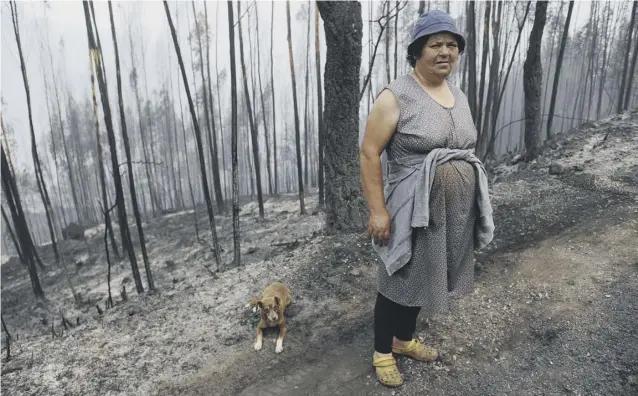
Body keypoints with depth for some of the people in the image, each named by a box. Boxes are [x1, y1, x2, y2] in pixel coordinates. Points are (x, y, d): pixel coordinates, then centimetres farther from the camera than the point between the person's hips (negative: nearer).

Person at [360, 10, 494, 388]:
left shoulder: (460, 96, 9)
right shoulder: (396, 97, -14)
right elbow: (369, 153, -16)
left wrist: (473, 205, 20)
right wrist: (378, 210, -20)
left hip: (456, 211, 7)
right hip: (414, 211, -7)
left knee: (422, 279, 20)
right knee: (399, 282, 8)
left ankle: (404, 339, 41)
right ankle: (382, 350, 29)